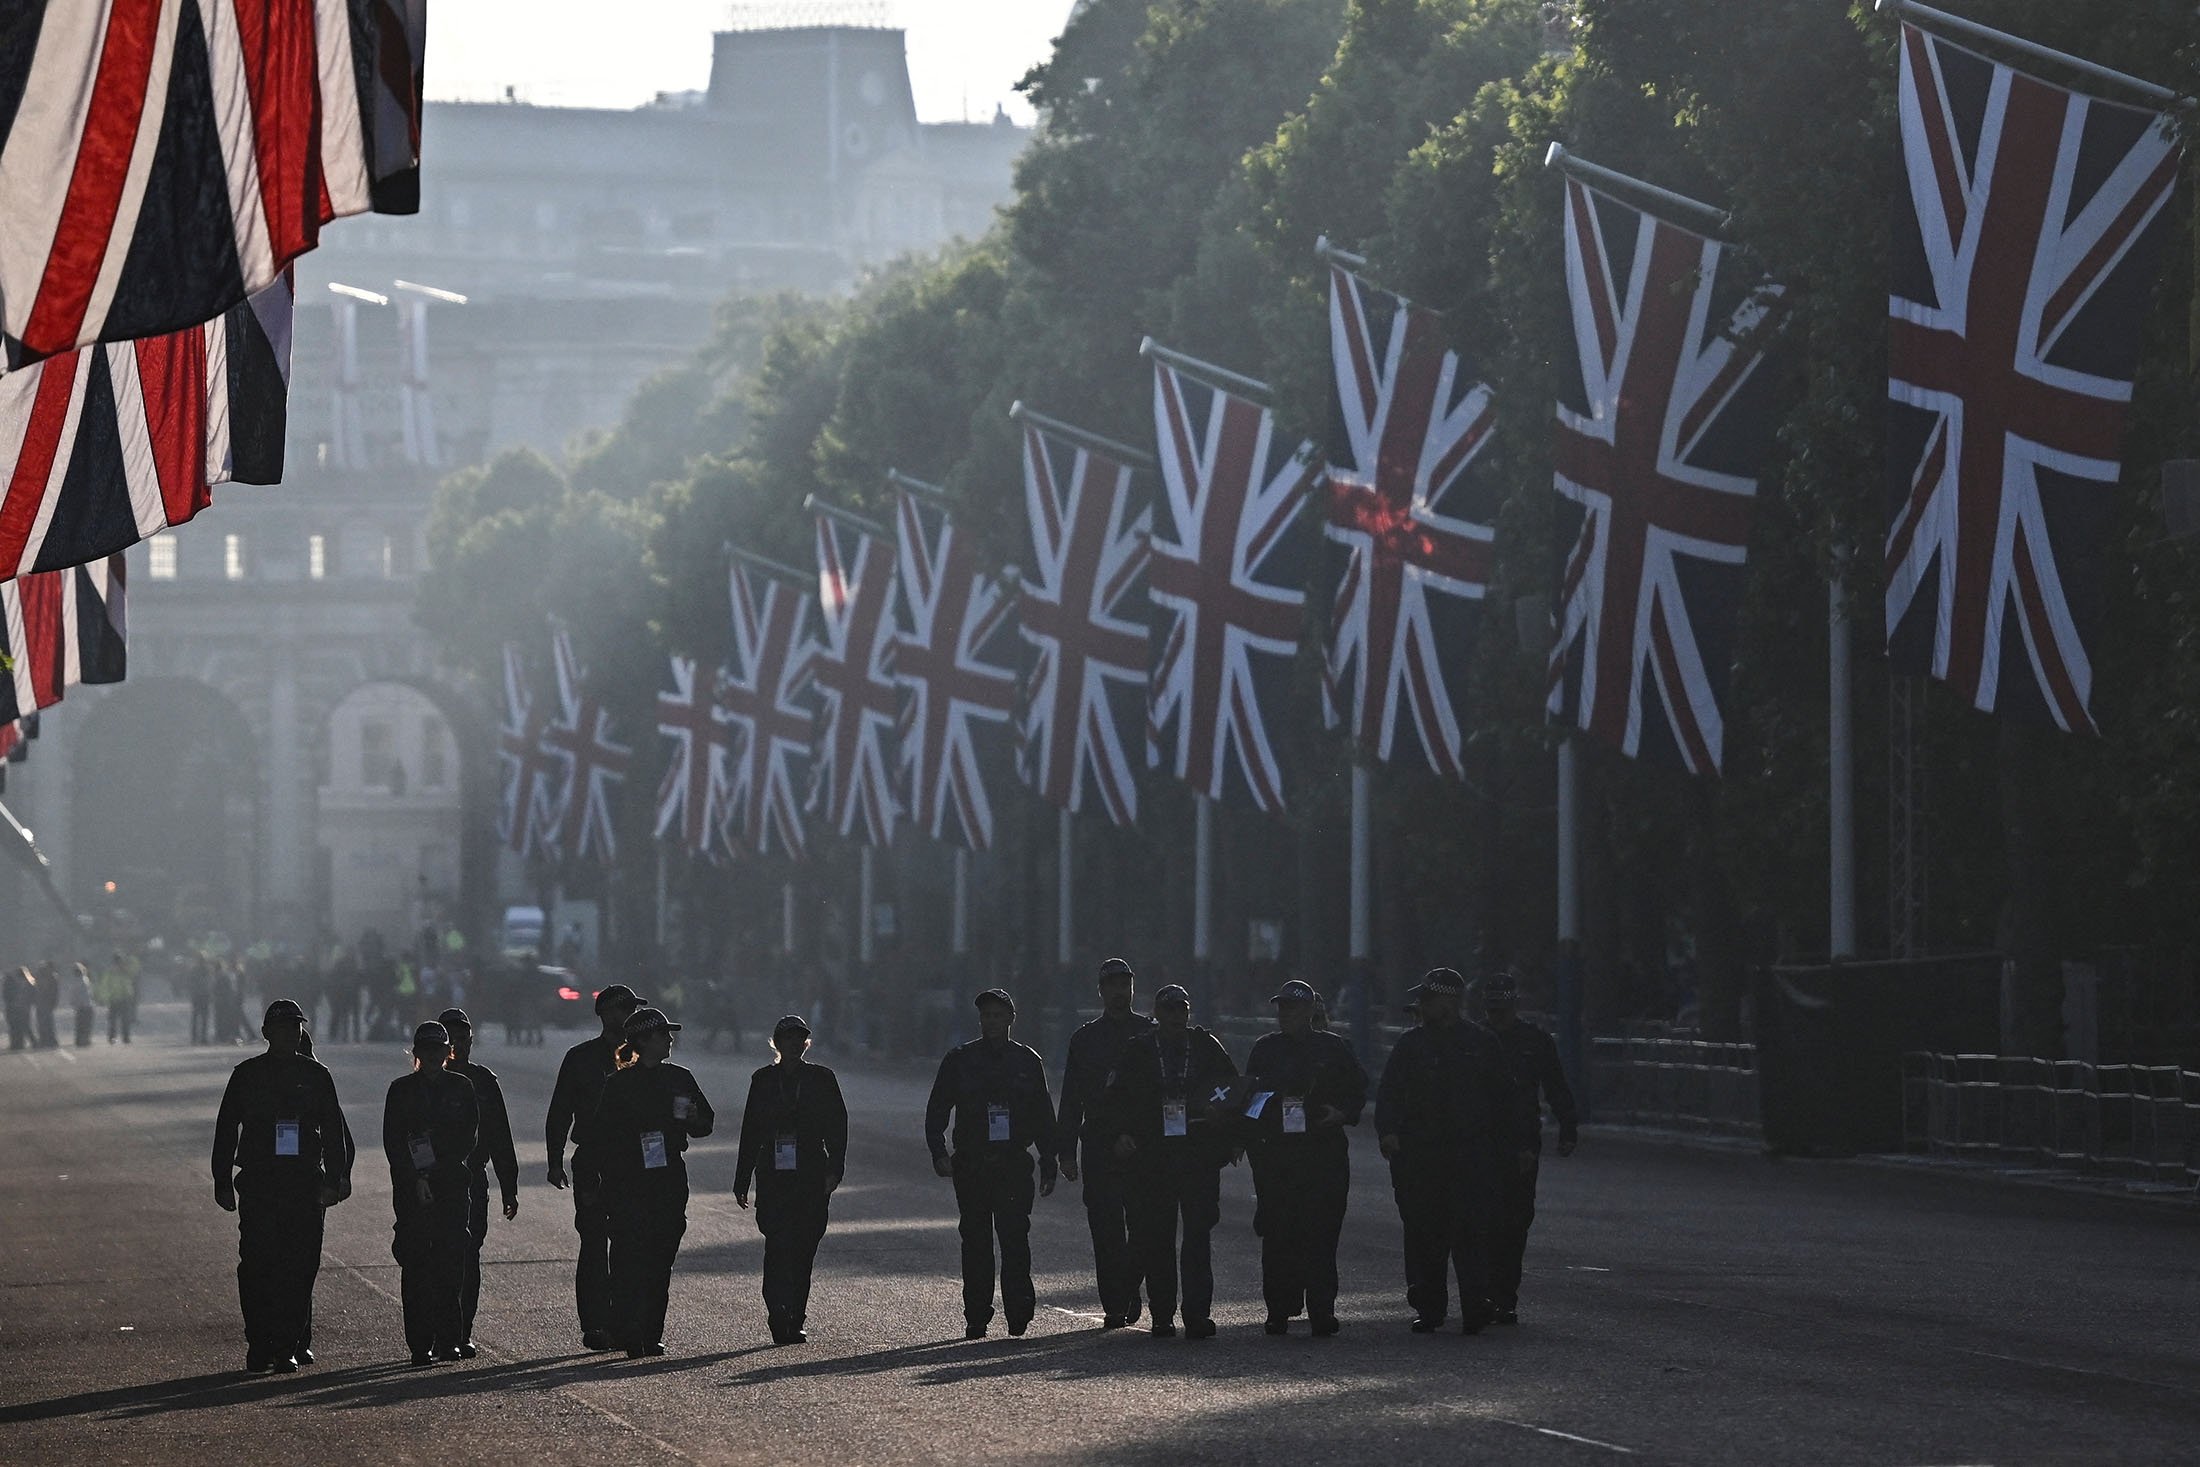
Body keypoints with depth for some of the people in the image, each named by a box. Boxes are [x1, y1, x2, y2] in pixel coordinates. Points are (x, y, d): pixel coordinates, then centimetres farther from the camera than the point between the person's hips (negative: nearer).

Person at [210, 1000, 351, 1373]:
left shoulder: (316, 1075, 8)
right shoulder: (247, 1074, 7)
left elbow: (333, 1132, 11)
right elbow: (226, 1130, 8)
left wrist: (334, 1180, 2)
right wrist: (224, 1183, 3)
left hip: (304, 1185, 1)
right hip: (257, 1184, -1)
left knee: (299, 1268, -2)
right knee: (256, 1266, -5)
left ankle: (287, 1346, 3)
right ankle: (259, 1346, 1)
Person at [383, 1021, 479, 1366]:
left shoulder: (461, 1087, 10)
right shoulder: (401, 1089, 5)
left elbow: (470, 1135, 8)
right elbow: (392, 1141, 0)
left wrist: (438, 1170, -3)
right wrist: (416, 1180, -10)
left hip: (452, 1185, 1)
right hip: (411, 1187, -1)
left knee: (451, 1262, -4)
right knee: (416, 1264, -5)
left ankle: (448, 1340, 3)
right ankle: (420, 1345, -5)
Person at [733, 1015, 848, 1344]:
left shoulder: (822, 1079, 8)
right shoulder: (763, 1080, 11)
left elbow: (837, 1127, 5)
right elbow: (750, 1131, 12)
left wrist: (834, 1169, -8)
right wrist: (742, 1181, 11)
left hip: (811, 1178, 0)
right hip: (773, 1177, 0)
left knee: (803, 1250, 2)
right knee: (777, 1246, -14)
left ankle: (795, 1322, 10)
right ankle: (780, 1321, -18)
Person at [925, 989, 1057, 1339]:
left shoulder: (1027, 1061, 11)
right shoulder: (960, 1060, 8)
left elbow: (1043, 1117, 15)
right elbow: (937, 1110, 8)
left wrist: (1048, 1166, 11)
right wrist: (939, 1152, -6)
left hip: (1014, 1165, -1)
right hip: (971, 1166, 1)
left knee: (1015, 1239, -12)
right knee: (975, 1242, 3)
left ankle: (1019, 1315, -13)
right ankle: (976, 1319, 7)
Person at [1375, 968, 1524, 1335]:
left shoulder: (1482, 1043, 9)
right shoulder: (1411, 1045, 11)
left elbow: (1503, 1099, 13)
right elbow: (1389, 1093, 2)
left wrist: (1509, 1150, 10)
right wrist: (1388, 1130, -17)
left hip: (1472, 1155, -2)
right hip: (1419, 1153, 2)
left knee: (1472, 1229, -12)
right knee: (1423, 1233, 3)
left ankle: (1475, 1304, -15)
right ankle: (1429, 1307, 12)